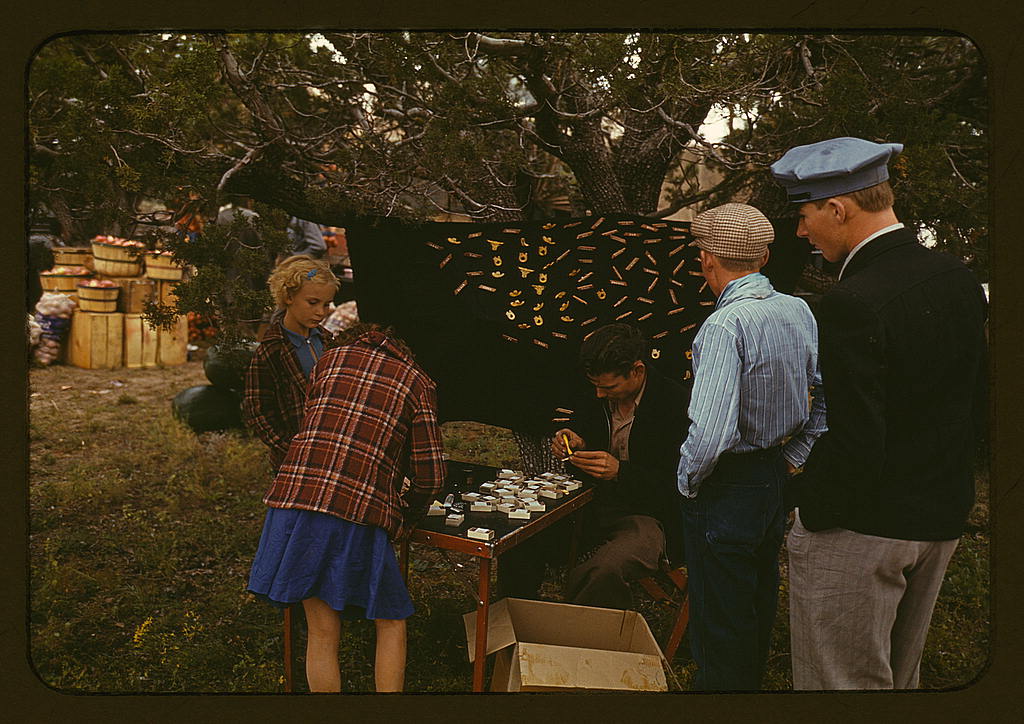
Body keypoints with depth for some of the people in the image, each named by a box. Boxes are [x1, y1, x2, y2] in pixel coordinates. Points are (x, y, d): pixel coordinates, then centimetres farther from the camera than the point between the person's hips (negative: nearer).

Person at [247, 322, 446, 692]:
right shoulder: (418, 383, 10)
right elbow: (430, 476, 4)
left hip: (296, 492, 3)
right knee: (391, 622, 17)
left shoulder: (330, 359, 18)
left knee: (322, 632, 14)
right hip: (358, 511, -3)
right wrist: (404, 521, 20)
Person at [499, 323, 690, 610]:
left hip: (646, 515, -6)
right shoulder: (593, 396, 2)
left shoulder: (677, 404, -15)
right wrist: (571, 446, -8)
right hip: (593, 506, 6)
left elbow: (677, 486, -15)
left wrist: (619, 471, -27)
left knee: (604, 571, -36)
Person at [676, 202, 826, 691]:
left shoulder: (724, 327, -26)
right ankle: (751, 681, 45)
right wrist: (791, 459, 14)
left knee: (721, 622, 9)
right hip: (777, 479, 9)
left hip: (725, 490, -8)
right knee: (760, 606, 26)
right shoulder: (800, 312, -1)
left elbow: (709, 435, -33)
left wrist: (688, 482, -15)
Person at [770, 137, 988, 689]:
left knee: (841, 679, 9)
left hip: (860, 526, -8)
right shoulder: (959, 280, 1)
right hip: (941, 518, 9)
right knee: (898, 673, 26)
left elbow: (855, 444, -26)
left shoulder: (854, 303, -25)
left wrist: (808, 507, -10)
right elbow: (977, 403, 10)